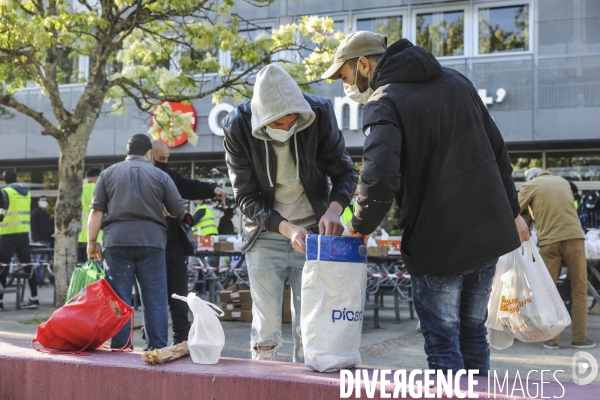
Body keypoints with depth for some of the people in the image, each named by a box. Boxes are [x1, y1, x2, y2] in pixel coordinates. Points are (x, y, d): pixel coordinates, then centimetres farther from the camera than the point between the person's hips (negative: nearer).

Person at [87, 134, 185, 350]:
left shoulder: (108, 174, 9)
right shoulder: (160, 176, 6)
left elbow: (97, 211, 4)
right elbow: (178, 210, 8)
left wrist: (92, 242, 7)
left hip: (117, 241, 1)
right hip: (151, 241, -1)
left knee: (119, 298, 4)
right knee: (155, 297, 5)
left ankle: (120, 347, 3)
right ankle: (157, 347, 5)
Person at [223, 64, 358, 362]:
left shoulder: (319, 114, -14)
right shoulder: (237, 128, -15)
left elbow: (345, 173, -3)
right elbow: (245, 196, -11)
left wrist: (334, 209, -24)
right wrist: (286, 228, -26)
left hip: (313, 233, 1)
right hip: (265, 235, 0)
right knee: (266, 328, -1)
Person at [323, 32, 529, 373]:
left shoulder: (383, 103, -12)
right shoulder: (455, 80, 10)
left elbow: (380, 179, -28)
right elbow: (497, 149, 15)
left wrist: (362, 225, -10)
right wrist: (512, 211, 21)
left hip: (438, 245, -7)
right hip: (490, 234, 7)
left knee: (443, 343, 5)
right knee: (473, 334, 18)